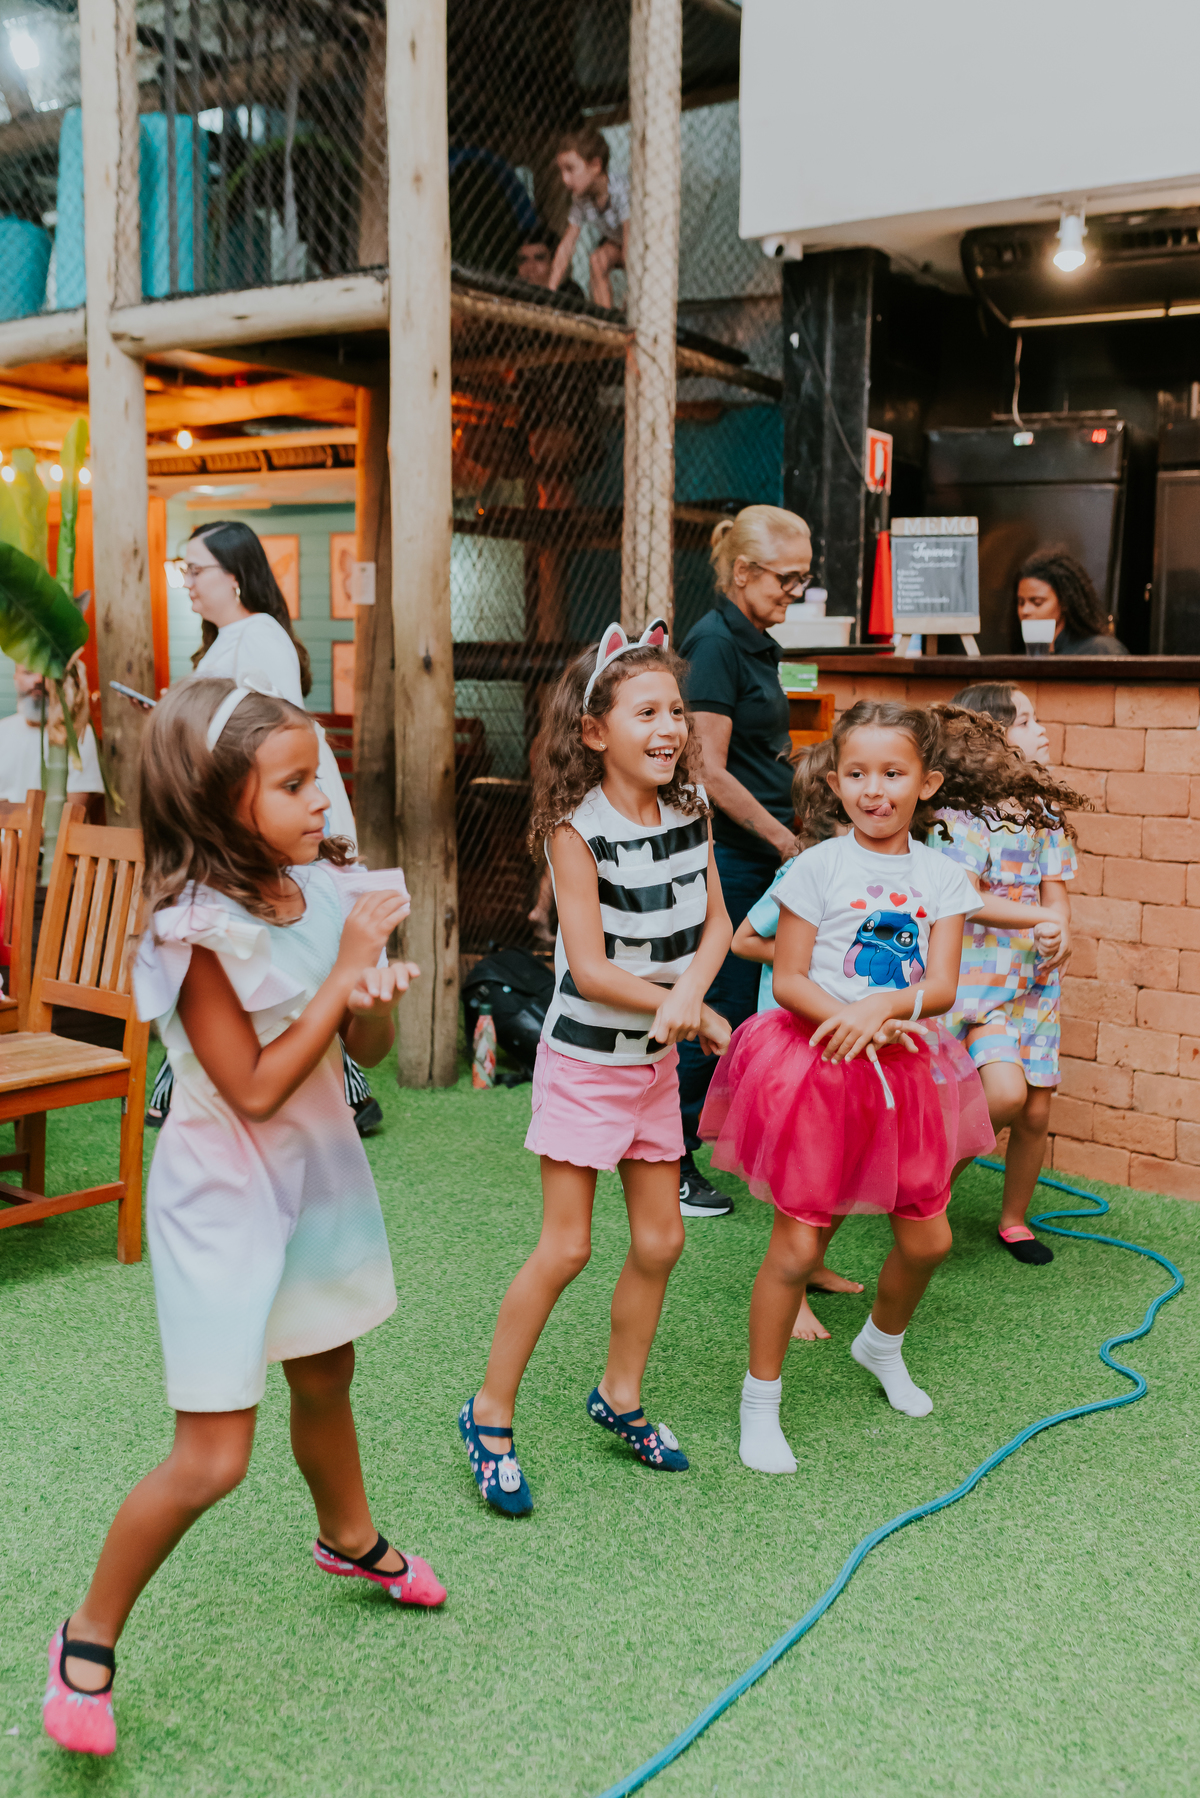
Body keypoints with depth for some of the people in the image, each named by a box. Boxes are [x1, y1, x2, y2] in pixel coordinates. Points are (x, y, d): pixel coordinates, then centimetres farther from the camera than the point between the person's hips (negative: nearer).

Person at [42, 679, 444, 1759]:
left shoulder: (320, 887, -4)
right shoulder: (200, 930, -23)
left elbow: (367, 1049, 4)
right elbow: (255, 1090, -24)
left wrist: (378, 1000, -19)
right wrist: (346, 968, -23)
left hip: (319, 1171, 7)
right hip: (224, 1194, -6)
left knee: (326, 1384, 26)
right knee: (212, 1459, -5)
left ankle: (349, 1538, 53)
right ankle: (89, 1639, 19)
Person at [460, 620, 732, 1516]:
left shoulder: (691, 807, -1)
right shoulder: (577, 829, -19)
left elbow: (716, 922, 1)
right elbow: (591, 970, -20)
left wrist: (685, 996, -18)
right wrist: (694, 1013, -15)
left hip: (656, 1057, 6)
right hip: (586, 1058, -6)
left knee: (660, 1241, 11)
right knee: (565, 1248, -2)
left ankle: (621, 1395, 32)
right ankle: (491, 1414, 16)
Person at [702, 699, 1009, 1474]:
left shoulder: (943, 876, 1)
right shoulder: (819, 866, -9)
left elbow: (941, 987, -7)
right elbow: (789, 981, -9)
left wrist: (883, 1006, -26)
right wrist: (852, 1022, -25)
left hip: (905, 1070, 4)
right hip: (818, 1066, -4)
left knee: (927, 1236, 13)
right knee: (798, 1244, -2)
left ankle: (883, 1344, 44)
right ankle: (761, 1403, 16)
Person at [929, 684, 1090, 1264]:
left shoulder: (1045, 811, 10)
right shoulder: (961, 810, -10)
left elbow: (1055, 893, 6)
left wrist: (1059, 934, -15)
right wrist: (1041, 919, -18)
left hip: (1035, 979, 6)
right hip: (977, 976, -6)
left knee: (1035, 1112, 6)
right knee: (1005, 1093, -23)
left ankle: (1013, 1220, 27)